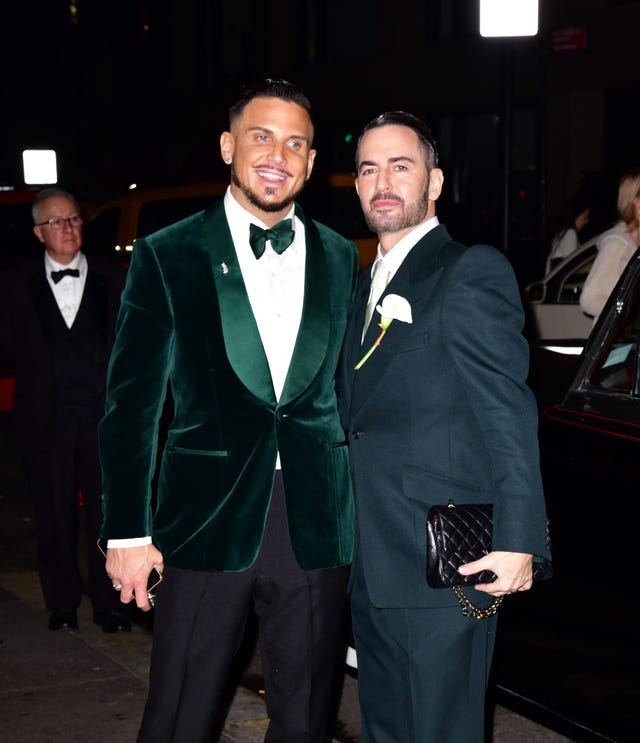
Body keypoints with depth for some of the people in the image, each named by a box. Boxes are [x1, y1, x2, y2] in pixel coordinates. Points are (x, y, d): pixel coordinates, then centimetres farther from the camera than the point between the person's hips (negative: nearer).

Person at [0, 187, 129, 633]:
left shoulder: (113, 282, 7)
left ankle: (109, 603, 14)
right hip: (46, 420, 0)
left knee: (108, 515, 2)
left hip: (103, 416, 0)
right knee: (54, 517, 8)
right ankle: (62, 604, 20)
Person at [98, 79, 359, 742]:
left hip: (316, 527, 3)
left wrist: (360, 512, 7)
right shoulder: (167, 257, -1)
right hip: (207, 521, -2)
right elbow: (131, 404, -2)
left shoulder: (341, 259, 8)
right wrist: (127, 534, -6)